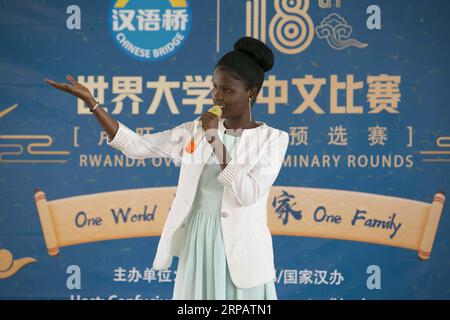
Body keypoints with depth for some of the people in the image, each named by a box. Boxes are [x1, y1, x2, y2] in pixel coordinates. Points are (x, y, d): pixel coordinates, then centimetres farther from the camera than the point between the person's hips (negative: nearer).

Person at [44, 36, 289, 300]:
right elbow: (136, 146, 3)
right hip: (199, 245, 3)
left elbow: (248, 194, -14)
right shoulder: (196, 130, 5)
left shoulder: (273, 138, -3)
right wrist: (90, 101, -3)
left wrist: (217, 142, -15)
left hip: (244, 251, -3)